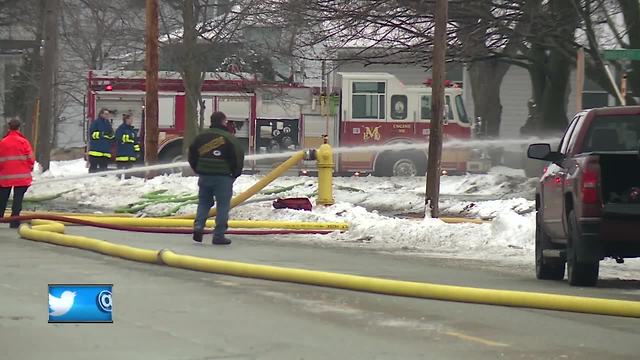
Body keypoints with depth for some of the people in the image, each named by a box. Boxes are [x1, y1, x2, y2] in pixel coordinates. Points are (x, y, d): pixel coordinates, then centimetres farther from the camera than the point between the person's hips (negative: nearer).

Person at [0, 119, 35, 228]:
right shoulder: (23, 142, -6)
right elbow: (30, 158, -5)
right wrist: (29, 168, 12)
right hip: (21, 176, -2)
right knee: (18, 199, -1)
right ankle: (14, 221, -6)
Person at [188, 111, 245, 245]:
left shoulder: (201, 137, 7)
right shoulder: (229, 139, -8)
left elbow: (192, 155, 11)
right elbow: (238, 157, -9)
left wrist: (199, 171, 20)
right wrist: (235, 174, 6)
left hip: (204, 176, 4)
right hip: (223, 177, -4)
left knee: (203, 203, 16)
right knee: (223, 206, 2)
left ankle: (198, 226, -5)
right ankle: (219, 236, 0)